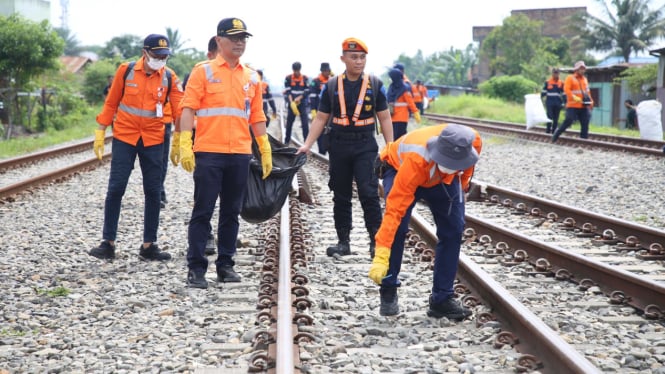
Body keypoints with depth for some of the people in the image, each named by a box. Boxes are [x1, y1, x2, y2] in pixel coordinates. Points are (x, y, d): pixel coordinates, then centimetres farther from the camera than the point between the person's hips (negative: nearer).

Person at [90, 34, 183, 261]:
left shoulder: (169, 79, -1)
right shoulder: (126, 70, -3)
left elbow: (180, 109, -6)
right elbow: (111, 103, 4)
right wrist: (100, 132, 3)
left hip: (153, 140, 2)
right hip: (124, 137, -1)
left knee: (153, 192, 5)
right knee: (115, 189, -4)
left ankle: (149, 246, 15)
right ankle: (108, 243, 4)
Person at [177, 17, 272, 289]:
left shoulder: (251, 77, 13)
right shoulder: (204, 71, 0)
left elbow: (257, 117, 17)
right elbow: (188, 109, -6)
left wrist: (266, 151, 14)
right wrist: (185, 145, -15)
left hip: (240, 155, 4)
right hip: (208, 153, -4)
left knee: (231, 213, 9)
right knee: (203, 211, -2)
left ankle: (225, 264, 18)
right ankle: (196, 268, 2)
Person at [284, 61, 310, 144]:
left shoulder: (305, 78, 1)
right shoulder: (288, 78, -1)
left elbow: (307, 91, 0)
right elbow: (287, 91, -7)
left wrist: (299, 98, -15)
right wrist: (291, 102, -19)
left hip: (302, 104, 0)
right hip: (292, 104, 0)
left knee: (305, 123, -8)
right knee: (289, 122, 7)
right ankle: (286, 140, 18)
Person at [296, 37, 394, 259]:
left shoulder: (375, 85, 1)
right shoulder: (331, 86, 3)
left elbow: (384, 118, 4)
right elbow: (320, 118, 6)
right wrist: (307, 145, -3)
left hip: (365, 147, -2)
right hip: (338, 147, 2)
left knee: (368, 194, -10)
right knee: (341, 196, 9)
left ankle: (376, 241, -4)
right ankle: (343, 242, 17)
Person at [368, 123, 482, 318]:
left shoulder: (474, 142, -34)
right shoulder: (416, 160, -46)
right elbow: (395, 209, -46)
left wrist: (461, 187, 8)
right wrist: (381, 256, -48)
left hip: (444, 179, 4)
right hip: (398, 169, -4)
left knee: (453, 230, -7)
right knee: (397, 227, -22)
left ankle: (442, 299, 3)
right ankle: (388, 291, -4)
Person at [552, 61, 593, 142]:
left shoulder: (584, 79, 19)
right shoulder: (570, 78, 0)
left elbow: (587, 91, 23)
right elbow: (566, 89, -12)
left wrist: (590, 101, 13)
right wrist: (574, 97, -23)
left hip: (583, 107, 6)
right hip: (573, 106, -6)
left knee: (585, 124, 0)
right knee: (568, 121, -10)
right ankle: (556, 135, 6)